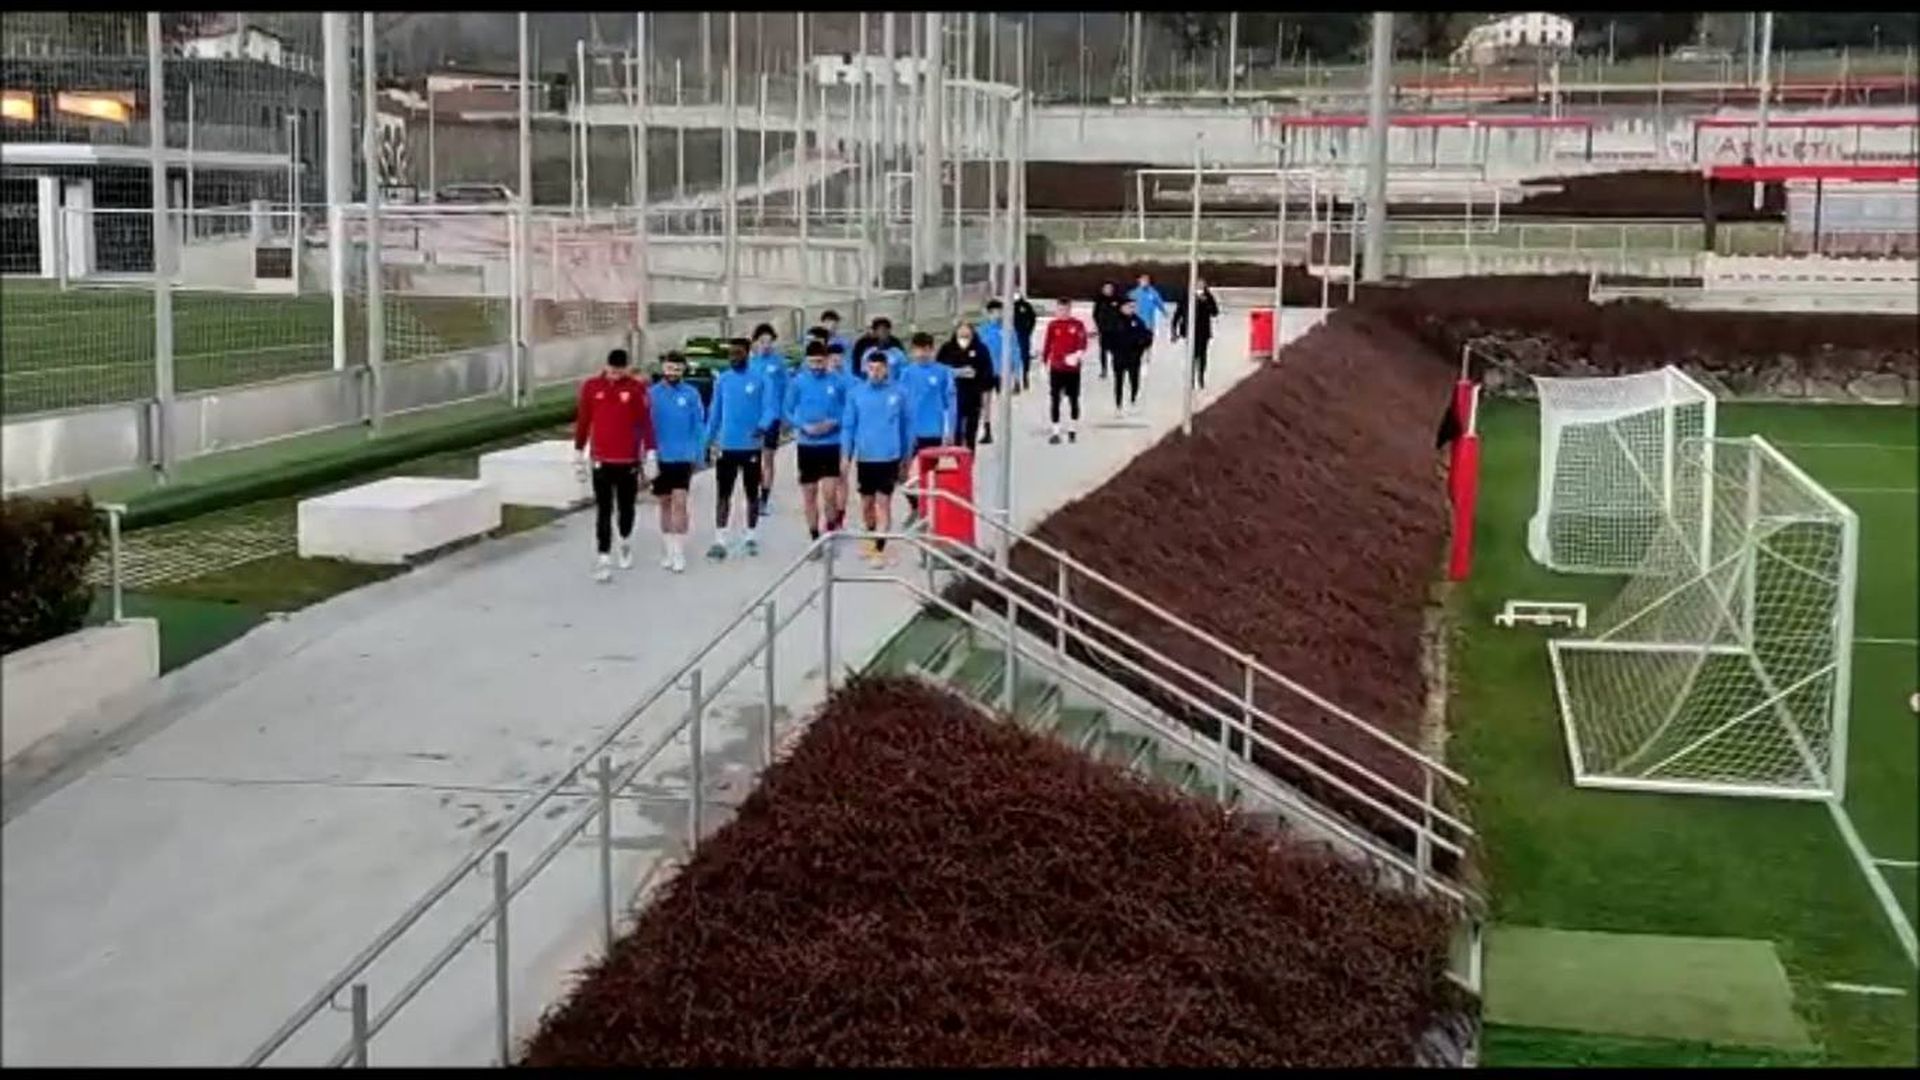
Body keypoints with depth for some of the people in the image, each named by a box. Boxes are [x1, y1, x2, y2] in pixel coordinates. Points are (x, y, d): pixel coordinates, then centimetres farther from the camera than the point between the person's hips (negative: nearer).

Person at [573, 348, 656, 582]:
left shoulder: (637, 388, -4)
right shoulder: (591, 386, 0)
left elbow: (645, 421, -3)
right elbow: (583, 421, 6)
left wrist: (650, 453, -7)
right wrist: (578, 454, 8)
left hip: (628, 460, 0)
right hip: (601, 460, 0)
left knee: (626, 507, 14)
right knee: (603, 511, -3)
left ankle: (626, 543, 39)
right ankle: (603, 559, -5)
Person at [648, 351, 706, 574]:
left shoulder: (691, 395, -3)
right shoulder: (653, 394, -1)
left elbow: (699, 426, 1)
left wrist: (699, 455, 0)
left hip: (683, 457, -2)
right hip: (660, 457, 2)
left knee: (679, 503, -9)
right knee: (665, 503, 12)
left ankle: (679, 553, -7)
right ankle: (668, 550, 22)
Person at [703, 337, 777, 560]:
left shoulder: (759, 380, -5)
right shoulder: (722, 380, 5)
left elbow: (770, 407, -10)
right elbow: (715, 411, 11)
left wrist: (762, 426, -29)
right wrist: (709, 439, 9)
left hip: (751, 446, -2)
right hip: (727, 446, 2)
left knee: (751, 493, 9)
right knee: (723, 494, -2)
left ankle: (752, 537, 22)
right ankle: (720, 541, -2)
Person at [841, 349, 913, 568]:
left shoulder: (898, 393, -3)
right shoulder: (856, 394, -1)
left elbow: (905, 426, 5)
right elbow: (848, 426, 2)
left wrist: (906, 457, 9)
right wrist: (845, 457, -3)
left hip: (889, 457, -2)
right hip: (865, 457, 2)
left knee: (883, 503, -5)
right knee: (866, 504, 15)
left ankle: (880, 549, -5)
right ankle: (872, 538, 38)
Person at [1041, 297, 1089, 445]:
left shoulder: (1077, 325, -1)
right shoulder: (1052, 326, 3)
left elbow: (1082, 343, -9)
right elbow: (1047, 345, 7)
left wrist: (1078, 354, -28)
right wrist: (1045, 363, 7)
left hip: (1073, 368, -1)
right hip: (1056, 367, 1)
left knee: (1073, 399, 8)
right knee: (1054, 400, -2)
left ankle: (1073, 430, 22)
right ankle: (1055, 431, 3)